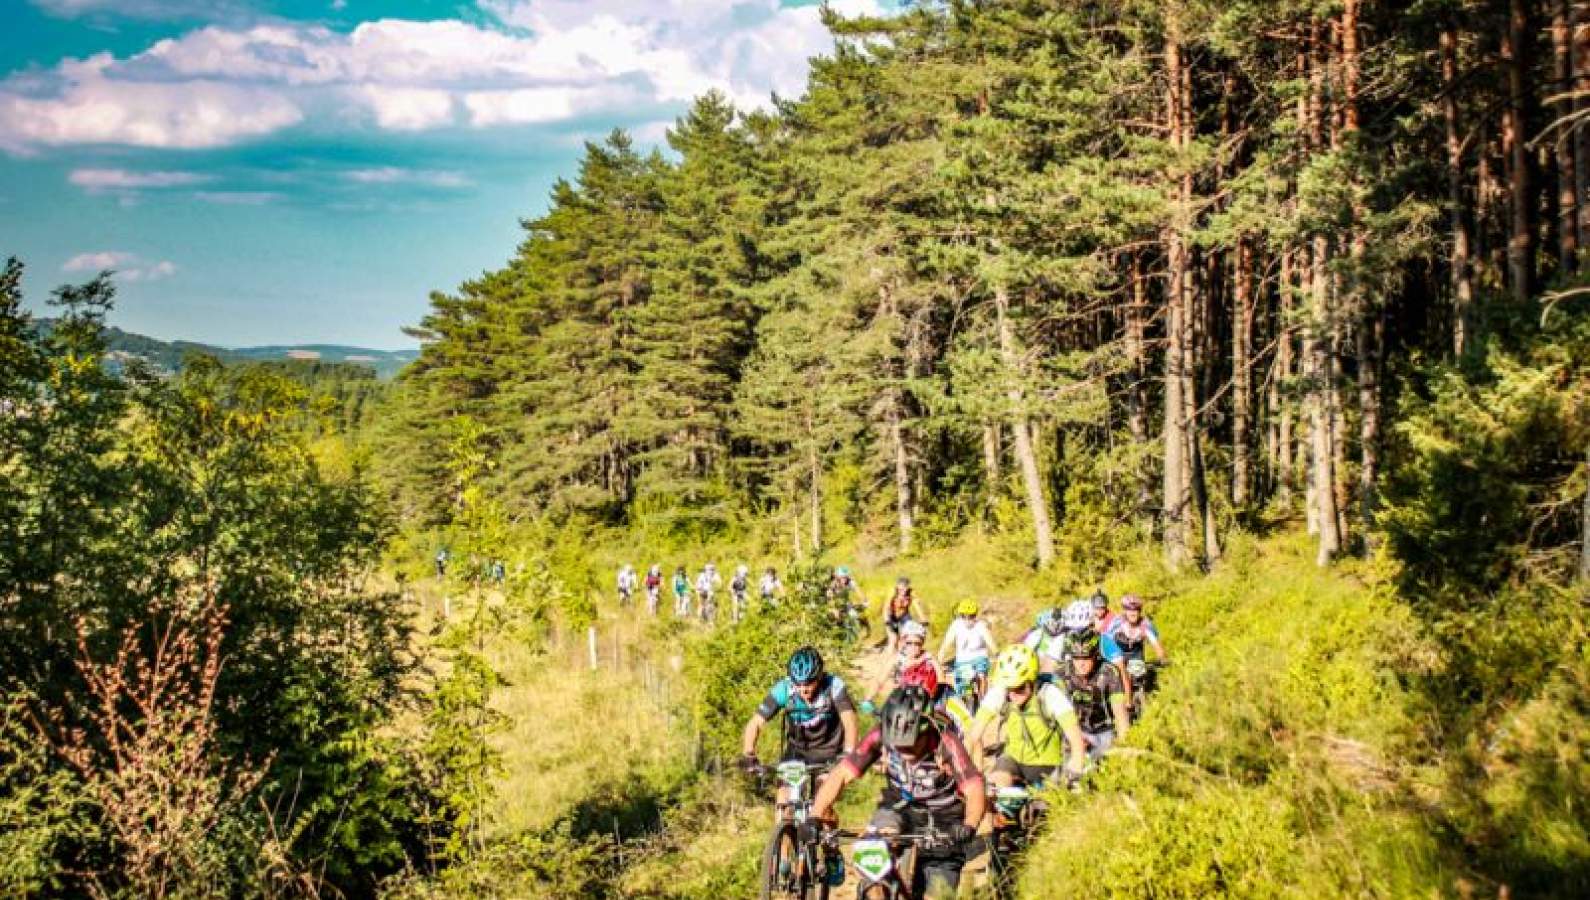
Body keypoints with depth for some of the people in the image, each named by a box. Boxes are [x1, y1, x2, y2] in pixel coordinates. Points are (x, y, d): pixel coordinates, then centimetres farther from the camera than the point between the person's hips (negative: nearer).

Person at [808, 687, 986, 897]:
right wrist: (814, 818, -37)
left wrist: (968, 828, -53)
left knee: (939, 894, -7)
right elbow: (841, 774, -25)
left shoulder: (946, 743, -28)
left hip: (942, 825, -1)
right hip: (898, 809, 2)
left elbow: (975, 791, -35)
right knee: (883, 828, -31)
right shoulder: (880, 736, -22)